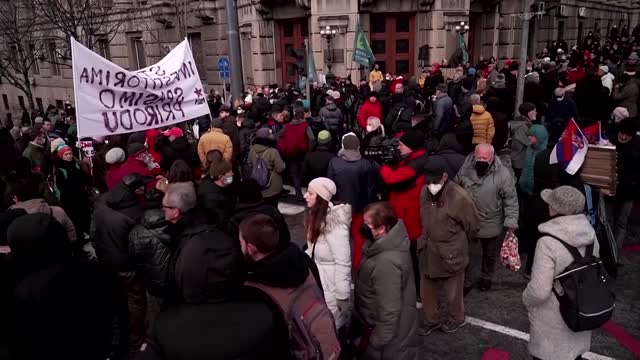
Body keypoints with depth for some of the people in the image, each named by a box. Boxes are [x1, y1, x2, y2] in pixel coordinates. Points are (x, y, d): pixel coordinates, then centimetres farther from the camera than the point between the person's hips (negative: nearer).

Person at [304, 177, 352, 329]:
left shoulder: (334, 224, -28)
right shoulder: (316, 215, -1)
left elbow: (343, 263, -24)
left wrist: (342, 296, -19)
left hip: (330, 283, -8)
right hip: (316, 277, 8)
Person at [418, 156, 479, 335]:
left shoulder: (459, 197, -24)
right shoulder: (425, 191, -6)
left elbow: (472, 225, -9)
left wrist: (458, 243, 5)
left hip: (451, 252, -5)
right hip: (427, 250, 5)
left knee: (453, 291, 18)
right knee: (427, 290, 19)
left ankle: (457, 318, 43)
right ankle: (431, 320, 41)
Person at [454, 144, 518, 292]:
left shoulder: (502, 174, -18)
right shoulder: (465, 169, -11)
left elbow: (511, 200, -13)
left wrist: (511, 221, -18)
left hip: (493, 225, 0)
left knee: (490, 254, 22)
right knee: (471, 254, 12)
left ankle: (486, 277, 46)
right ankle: (467, 281, 32)